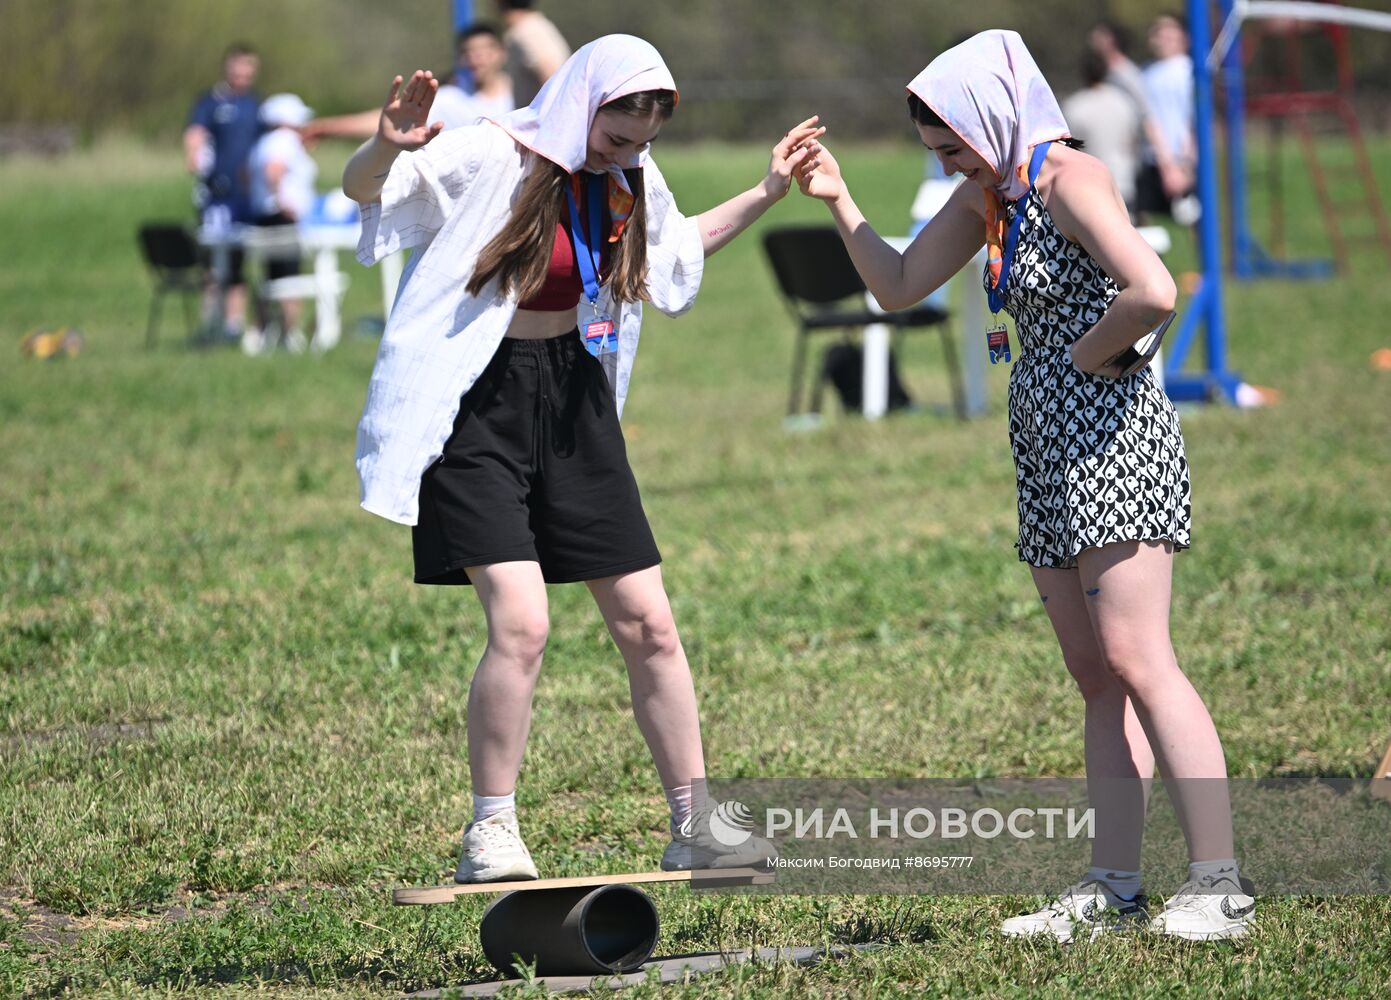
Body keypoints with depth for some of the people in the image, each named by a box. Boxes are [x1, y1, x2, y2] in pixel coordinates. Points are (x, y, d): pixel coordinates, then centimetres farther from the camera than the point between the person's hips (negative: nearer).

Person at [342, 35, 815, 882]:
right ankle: (492, 834, -4)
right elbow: (361, 187, -17)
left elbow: (680, 245, 25)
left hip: (573, 398, 7)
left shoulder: (629, 180, 5)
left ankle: (694, 827, 15)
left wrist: (767, 193, 17)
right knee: (521, 623, -19)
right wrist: (390, 147, -39)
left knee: (648, 624, 4)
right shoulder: (491, 160, -16)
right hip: (477, 406, -6)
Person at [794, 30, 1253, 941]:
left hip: (1112, 438, -10)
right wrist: (838, 201, 15)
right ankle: (1115, 886, 10)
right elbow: (899, 286, 24)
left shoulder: (1070, 178, -15)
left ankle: (1221, 887, -16)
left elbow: (1152, 293, -29)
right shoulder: (990, 193, 14)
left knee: (1136, 661, -14)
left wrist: (1090, 353, -15)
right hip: (1050, 452, 10)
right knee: (1097, 678, 8)